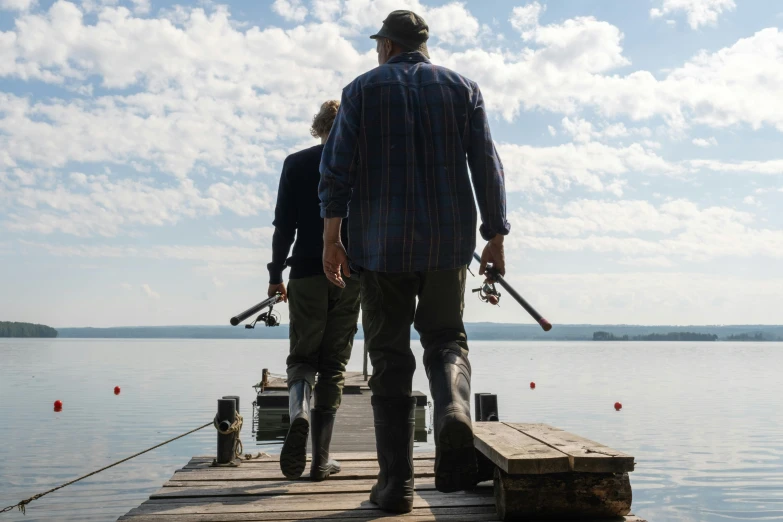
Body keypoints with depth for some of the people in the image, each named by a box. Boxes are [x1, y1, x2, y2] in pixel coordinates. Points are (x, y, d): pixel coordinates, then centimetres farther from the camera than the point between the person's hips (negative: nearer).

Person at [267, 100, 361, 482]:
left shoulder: (296, 164, 5)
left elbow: (284, 225, 1)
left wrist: (276, 274, 8)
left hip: (306, 275, 0)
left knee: (302, 358, 10)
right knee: (334, 364, 6)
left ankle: (300, 412, -23)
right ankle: (320, 460, 6)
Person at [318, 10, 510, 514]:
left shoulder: (362, 90, 7)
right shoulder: (463, 88, 11)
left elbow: (337, 168, -3)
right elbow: (487, 166, 4)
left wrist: (331, 237, -3)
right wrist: (495, 237, 7)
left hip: (382, 243, -1)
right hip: (449, 242, 1)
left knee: (390, 354, 5)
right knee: (446, 338, 15)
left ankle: (397, 481, 5)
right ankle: (454, 411, -18)